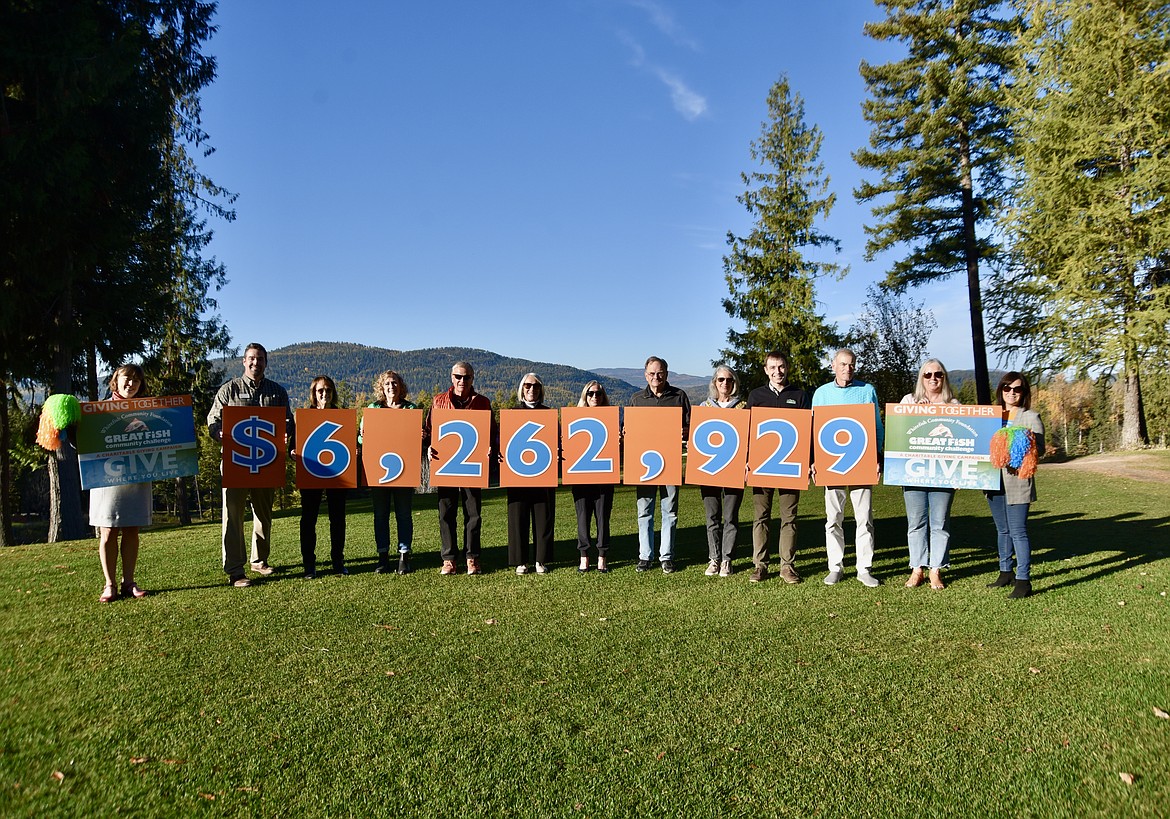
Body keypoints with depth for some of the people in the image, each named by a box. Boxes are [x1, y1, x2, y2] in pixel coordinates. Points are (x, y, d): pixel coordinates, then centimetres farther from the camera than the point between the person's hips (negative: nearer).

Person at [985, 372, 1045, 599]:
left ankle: (1023, 581, -5)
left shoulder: (1031, 417, -1)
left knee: (1018, 532, -8)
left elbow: (1040, 449, -9)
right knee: (1003, 530, 15)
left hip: (1018, 481, -5)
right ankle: (1006, 573, 26)